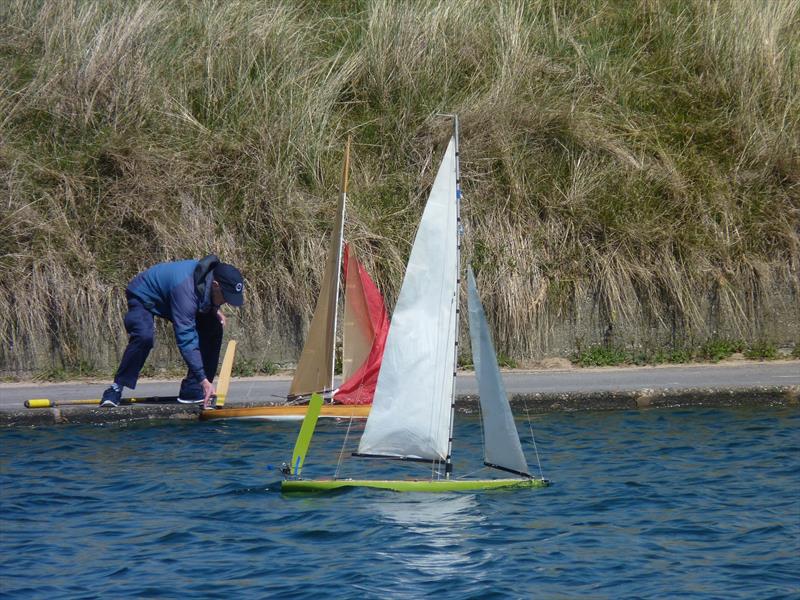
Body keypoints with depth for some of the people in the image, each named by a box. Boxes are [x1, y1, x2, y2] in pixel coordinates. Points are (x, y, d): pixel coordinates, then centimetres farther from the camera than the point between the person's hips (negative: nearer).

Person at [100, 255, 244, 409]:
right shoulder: (186, 290, -43)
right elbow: (186, 340, -44)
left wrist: (214, 309, -10)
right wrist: (203, 379, -48)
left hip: (168, 297, 8)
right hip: (143, 297, -8)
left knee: (213, 328, -7)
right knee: (144, 336, -36)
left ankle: (192, 390, -1)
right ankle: (116, 388, -22)